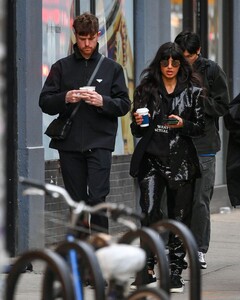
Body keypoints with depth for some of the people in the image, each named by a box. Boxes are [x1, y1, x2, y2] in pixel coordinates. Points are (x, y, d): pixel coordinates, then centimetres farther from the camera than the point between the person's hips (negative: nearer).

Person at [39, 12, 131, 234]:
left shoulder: (112, 68, 9)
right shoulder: (61, 67, 10)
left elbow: (124, 105, 5)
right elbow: (45, 103, 5)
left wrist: (102, 102, -14)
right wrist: (65, 98, -14)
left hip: (100, 143, -1)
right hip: (69, 143, 2)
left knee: (97, 198, -13)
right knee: (77, 201, 6)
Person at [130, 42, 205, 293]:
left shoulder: (193, 91, 6)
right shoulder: (146, 89, 8)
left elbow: (200, 127, 6)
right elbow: (136, 131, 11)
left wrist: (183, 125, -13)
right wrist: (138, 122, -10)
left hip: (181, 161, 0)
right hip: (151, 159, 0)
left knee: (179, 217, 2)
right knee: (150, 212, -13)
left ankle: (175, 272, 10)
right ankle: (148, 268, -3)